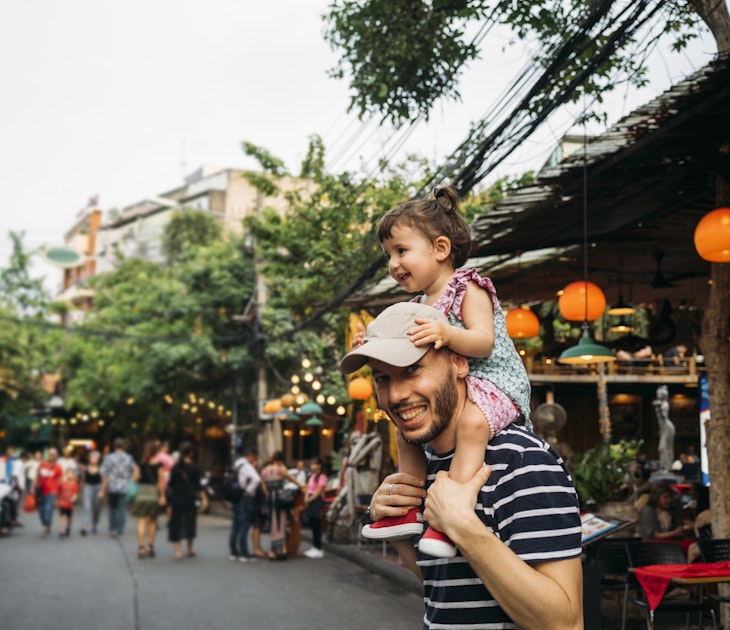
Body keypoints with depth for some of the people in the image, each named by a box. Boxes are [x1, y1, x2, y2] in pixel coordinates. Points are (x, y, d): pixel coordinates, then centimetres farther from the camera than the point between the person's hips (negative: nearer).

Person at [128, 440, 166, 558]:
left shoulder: (140, 463, 2)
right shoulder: (158, 464, -5)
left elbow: (135, 478, 4)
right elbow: (161, 481, -6)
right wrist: (162, 495, -2)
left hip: (141, 492, 1)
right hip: (153, 493, -1)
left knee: (141, 522, 1)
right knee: (152, 522, 12)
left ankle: (141, 548, -4)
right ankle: (150, 547, 16)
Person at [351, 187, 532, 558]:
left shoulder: (469, 289, -12)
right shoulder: (419, 305, 12)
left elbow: (483, 341, -26)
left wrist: (447, 334, -43)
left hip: (492, 382, -10)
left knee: (472, 423, -38)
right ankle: (412, 510, 19)